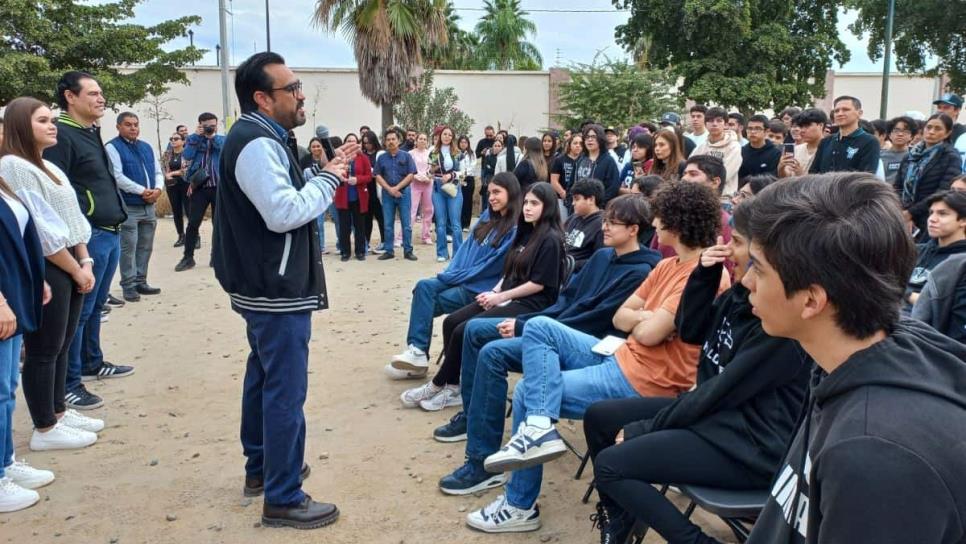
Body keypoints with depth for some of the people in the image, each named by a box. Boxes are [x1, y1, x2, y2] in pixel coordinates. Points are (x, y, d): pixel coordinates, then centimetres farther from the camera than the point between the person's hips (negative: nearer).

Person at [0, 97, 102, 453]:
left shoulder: (50, 167, 16)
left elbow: (73, 218, 14)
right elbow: (41, 230, -17)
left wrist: (85, 262, 2)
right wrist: (76, 270, -12)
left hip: (70, 268, 9)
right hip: (44, 272, -9)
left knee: (62, 346, 16)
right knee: (43, 350, 0)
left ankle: (58, 413, 28)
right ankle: (44, 430, 10)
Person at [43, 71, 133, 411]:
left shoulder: (92, 134, 17)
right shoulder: (62, 135, -14)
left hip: (110, 234, 9)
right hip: (88, 236, -9)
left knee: (95, 306, 19)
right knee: (79, 310, -3)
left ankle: (92, 364, 33)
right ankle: (68, 383, 5)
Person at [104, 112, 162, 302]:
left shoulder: (146, 147, 15)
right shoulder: (112, 147, -6)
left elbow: (158, 172, 16)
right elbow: (117, 176, -16)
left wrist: (158, 189, -5)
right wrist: (142, 191, -17)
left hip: (149, 206, 7)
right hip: (128, 207, -7)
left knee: (146, 247, 11)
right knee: (128, 248, -4)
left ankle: (140, 282, 21)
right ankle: (128, 286, 3)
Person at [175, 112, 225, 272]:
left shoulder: (223, 139, 9)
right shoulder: (195, 139, 11)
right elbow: (187, 155, -6)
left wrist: (213, 136, -11)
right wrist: (196, 136, -7)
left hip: (219, 187, 0)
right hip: (199, 187, 0)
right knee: (193, 223, -3)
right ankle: (188, 257, 4)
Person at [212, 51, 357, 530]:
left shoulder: (259, 137, 14)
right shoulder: (257, 143, -19)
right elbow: (285, 213, -27)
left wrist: (327, 174, 6)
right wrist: (329, 179, -14)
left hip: (268, 287, 11)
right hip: (278, 290, -11)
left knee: (264, 378, 20)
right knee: (285, 391, -5)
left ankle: (261, 467, 36)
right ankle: (283, 499, 4)